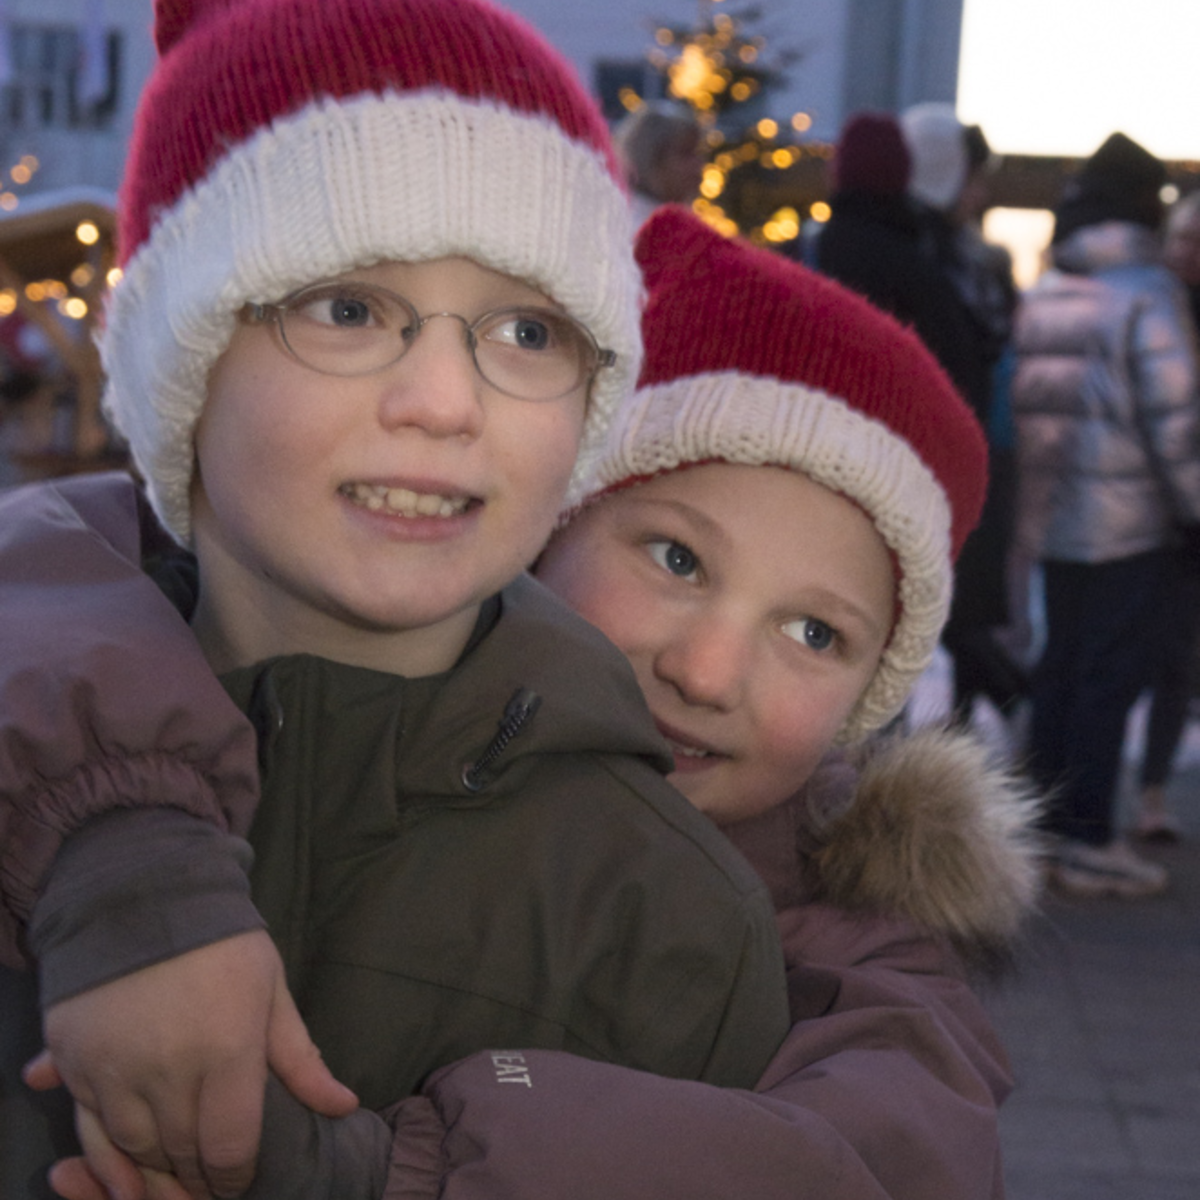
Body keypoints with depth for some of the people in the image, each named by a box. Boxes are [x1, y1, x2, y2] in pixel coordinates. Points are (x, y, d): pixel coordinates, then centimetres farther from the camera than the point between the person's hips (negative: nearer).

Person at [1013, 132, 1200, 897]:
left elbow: (1029, 404, 11)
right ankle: (1089, 843, 2)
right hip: (1130, 523, -7)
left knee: (1062, 667, 15)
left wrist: (1040, 491, 16)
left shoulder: (1041, 294, 9)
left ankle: (1046, 824, 23)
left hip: (1053, 519, 7)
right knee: (1110, 676, -1)